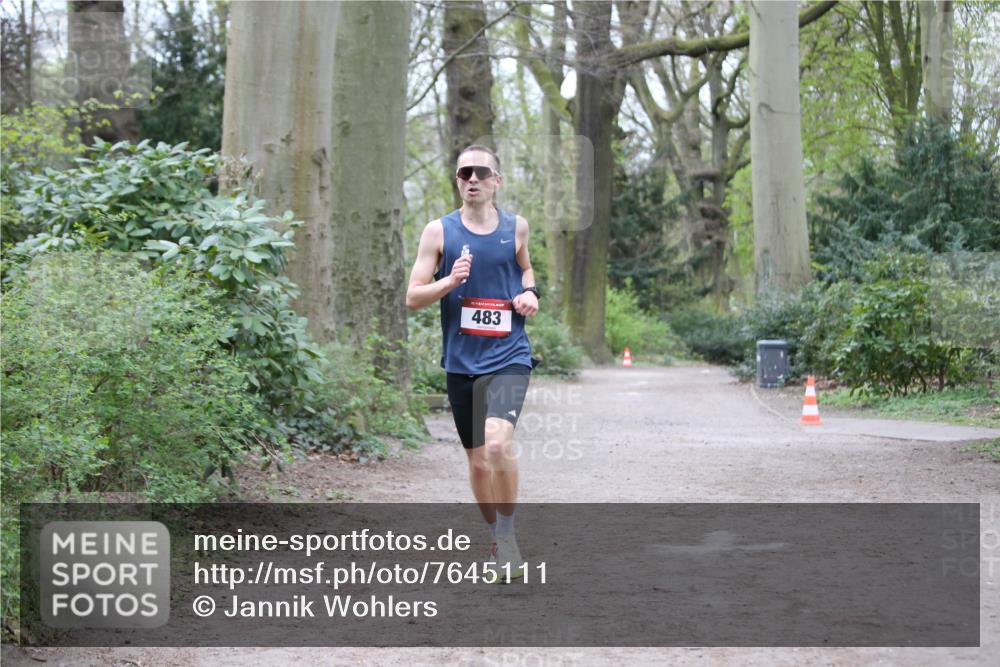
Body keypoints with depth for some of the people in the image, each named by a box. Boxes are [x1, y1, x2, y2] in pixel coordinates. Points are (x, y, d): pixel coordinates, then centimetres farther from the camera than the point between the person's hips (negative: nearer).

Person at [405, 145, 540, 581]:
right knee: (478, 461, 11)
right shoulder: (439, 231, 1)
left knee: (498, 442, -25)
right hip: (461, 361, 2)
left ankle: (507, 533, -8)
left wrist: (529, 292, 4)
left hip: (508, 357, -2)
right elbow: (413, 297, 0)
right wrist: (450, 281, -18)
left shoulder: (516, 227, 4)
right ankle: (497, 541, 30)